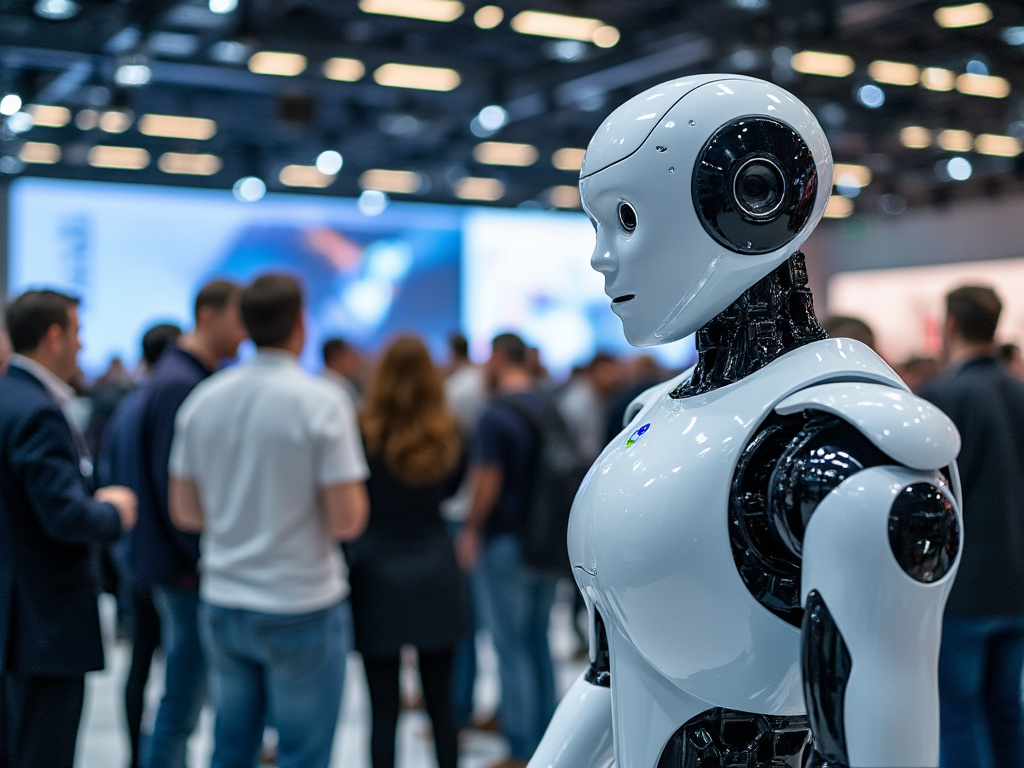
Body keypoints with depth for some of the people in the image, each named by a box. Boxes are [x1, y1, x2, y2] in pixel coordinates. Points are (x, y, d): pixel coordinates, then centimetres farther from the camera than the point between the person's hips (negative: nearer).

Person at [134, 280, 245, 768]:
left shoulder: (196, 379, 14)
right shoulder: (180, 384, -17)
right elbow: (174, 486, -21)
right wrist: (205, 560, -16)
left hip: (185, 566, 10)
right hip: (188, 571, -10)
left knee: (183, 698, 17)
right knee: (182, 705, -2)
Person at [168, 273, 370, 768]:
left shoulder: (202, 401, 2)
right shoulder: (321, 402, -13)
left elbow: (184, 512, 8)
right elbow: (347, 521, -16)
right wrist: (351, 484, 4)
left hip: (223, 606, 5)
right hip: (302, 607, -5)